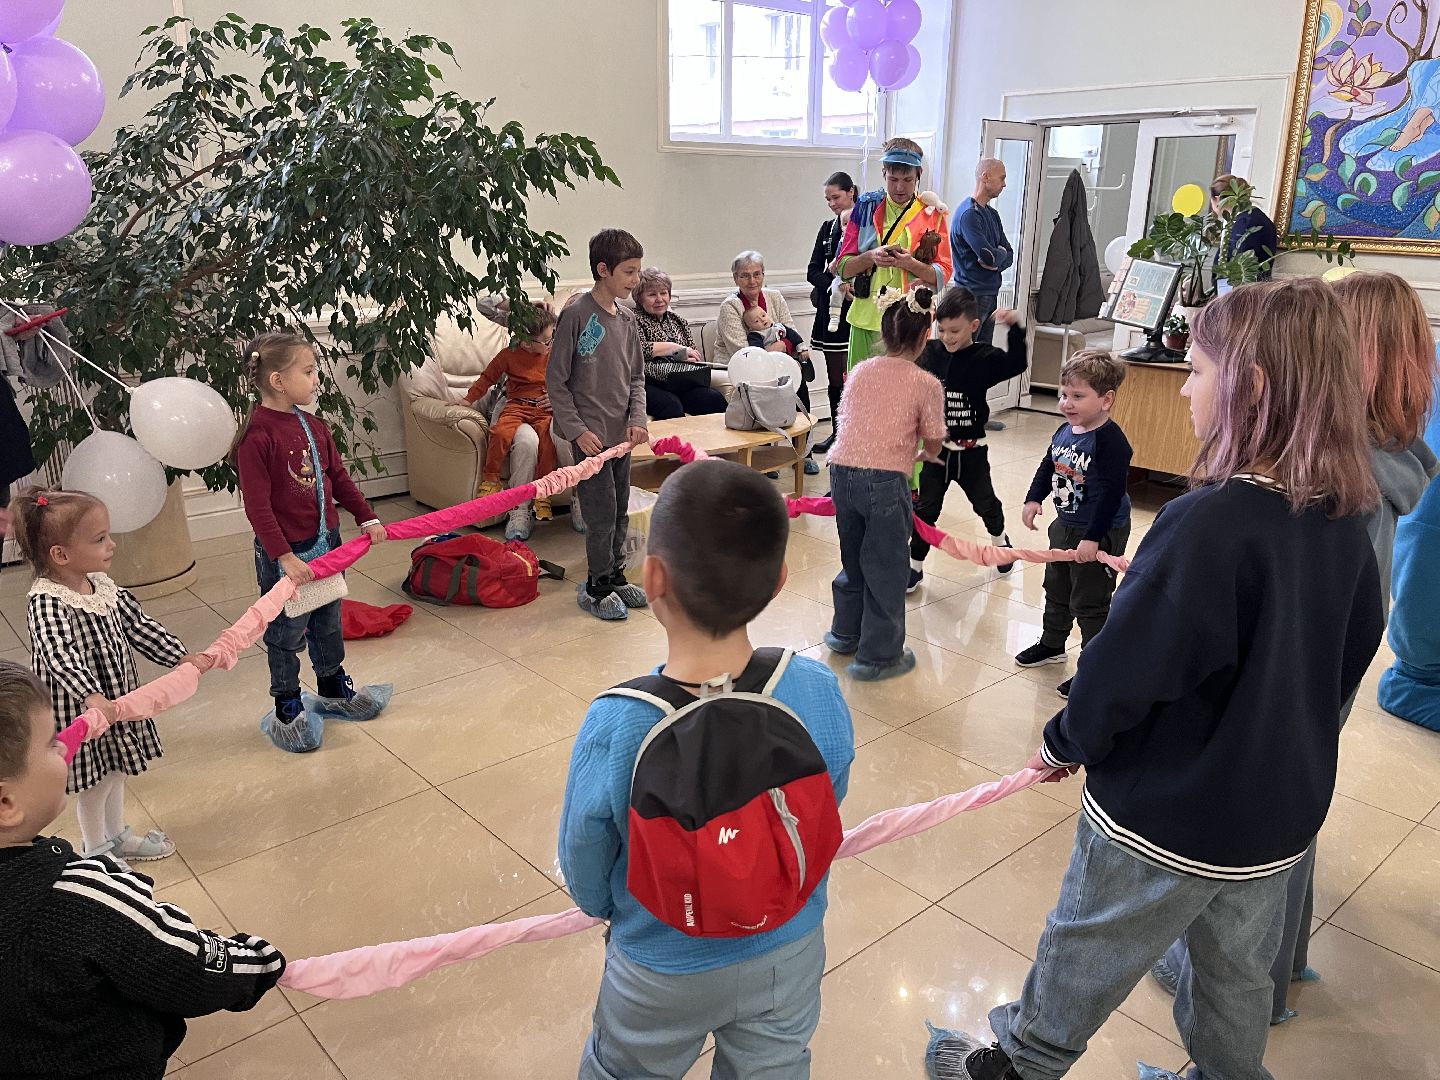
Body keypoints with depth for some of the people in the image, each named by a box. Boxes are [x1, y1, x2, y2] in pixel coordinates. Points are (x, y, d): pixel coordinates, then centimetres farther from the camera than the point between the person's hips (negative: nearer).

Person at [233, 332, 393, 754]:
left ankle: (333, 690, 42)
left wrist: (367, 518, 3)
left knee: (328, 622, 22)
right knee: (287, 633, 9)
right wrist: (285, 557, -26)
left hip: (326, 542, 7)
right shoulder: (257, 437, -21)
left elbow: (339, 477, 11)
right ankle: (287, 709, 28)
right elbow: (258, 507, -22)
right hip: (284, 553, -7)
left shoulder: (313, 426, 3)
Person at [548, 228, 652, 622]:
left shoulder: (627, 320, 8)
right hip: (590, 434, -7)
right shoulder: (576, 315, -12)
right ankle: (597, 587, 13)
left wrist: (637, 419, -1)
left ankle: (615, 577, 30)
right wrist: (577, 430, -15)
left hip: (621, 434, 7)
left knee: (620, 511, 15)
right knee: (601, 512, -3)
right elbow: (556, 381, -11)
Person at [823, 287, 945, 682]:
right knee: (886, 568, 10)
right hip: (885, 480, -5)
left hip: (842, 471, 5)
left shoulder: (859, 371, 11)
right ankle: (878, 655, 20)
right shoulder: (927, 384, -2)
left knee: (853, 557, 24)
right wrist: (921, 455, 27)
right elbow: (933, 444, 2)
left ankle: (846, 633, 41)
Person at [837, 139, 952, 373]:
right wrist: (871, 257, -14)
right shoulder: (866, 206, 8)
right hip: (867, 318, 2)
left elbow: (943, 274, 2)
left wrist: (910, 263, -16)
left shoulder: (932, 213, 4)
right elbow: (843, 267, 7)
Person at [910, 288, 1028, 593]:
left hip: (971, 450, -1)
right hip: (936, 447, 1)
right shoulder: (930, 353, -5)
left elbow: (1017, 363, -24)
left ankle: (1000, 539, 49)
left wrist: (1015, 327, -32)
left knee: (985, 502, 19)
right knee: (925, 508, 5)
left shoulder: (985, 357, -12)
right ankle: (915, 566, 15)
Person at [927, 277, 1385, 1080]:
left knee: (1085, 954, 17)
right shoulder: (1344, 518, -6)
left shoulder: (1209, 523, -31)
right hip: (1284, 811, 7)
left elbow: (1128, 667, -25)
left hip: (1166, 818, -6)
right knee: (1240, 973, 26)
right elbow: (1355, 649, 8)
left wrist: (1068, 742, -6)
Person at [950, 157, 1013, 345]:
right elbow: (989, 256, -23)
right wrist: (1001, 253, 0)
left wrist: (995, 263, -9)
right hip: (972, 296, -9)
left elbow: (1009, 255, 14)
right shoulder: (968, 213, -14)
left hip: (991, 295, 9)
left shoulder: (992, 213, 16)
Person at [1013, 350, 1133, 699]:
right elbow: (1048, 467, 14)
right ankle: (1052, 644, 45)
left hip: (1100, 533, -9)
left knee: (1090, 604, 1)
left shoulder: (1110, 441, -25)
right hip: (1065, 526, 9)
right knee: (1056, 589, 25)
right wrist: (1034, 499, 1)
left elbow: (1110, 493, -28)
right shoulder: (1064, 432, 0)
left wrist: (1092, 538, -30)